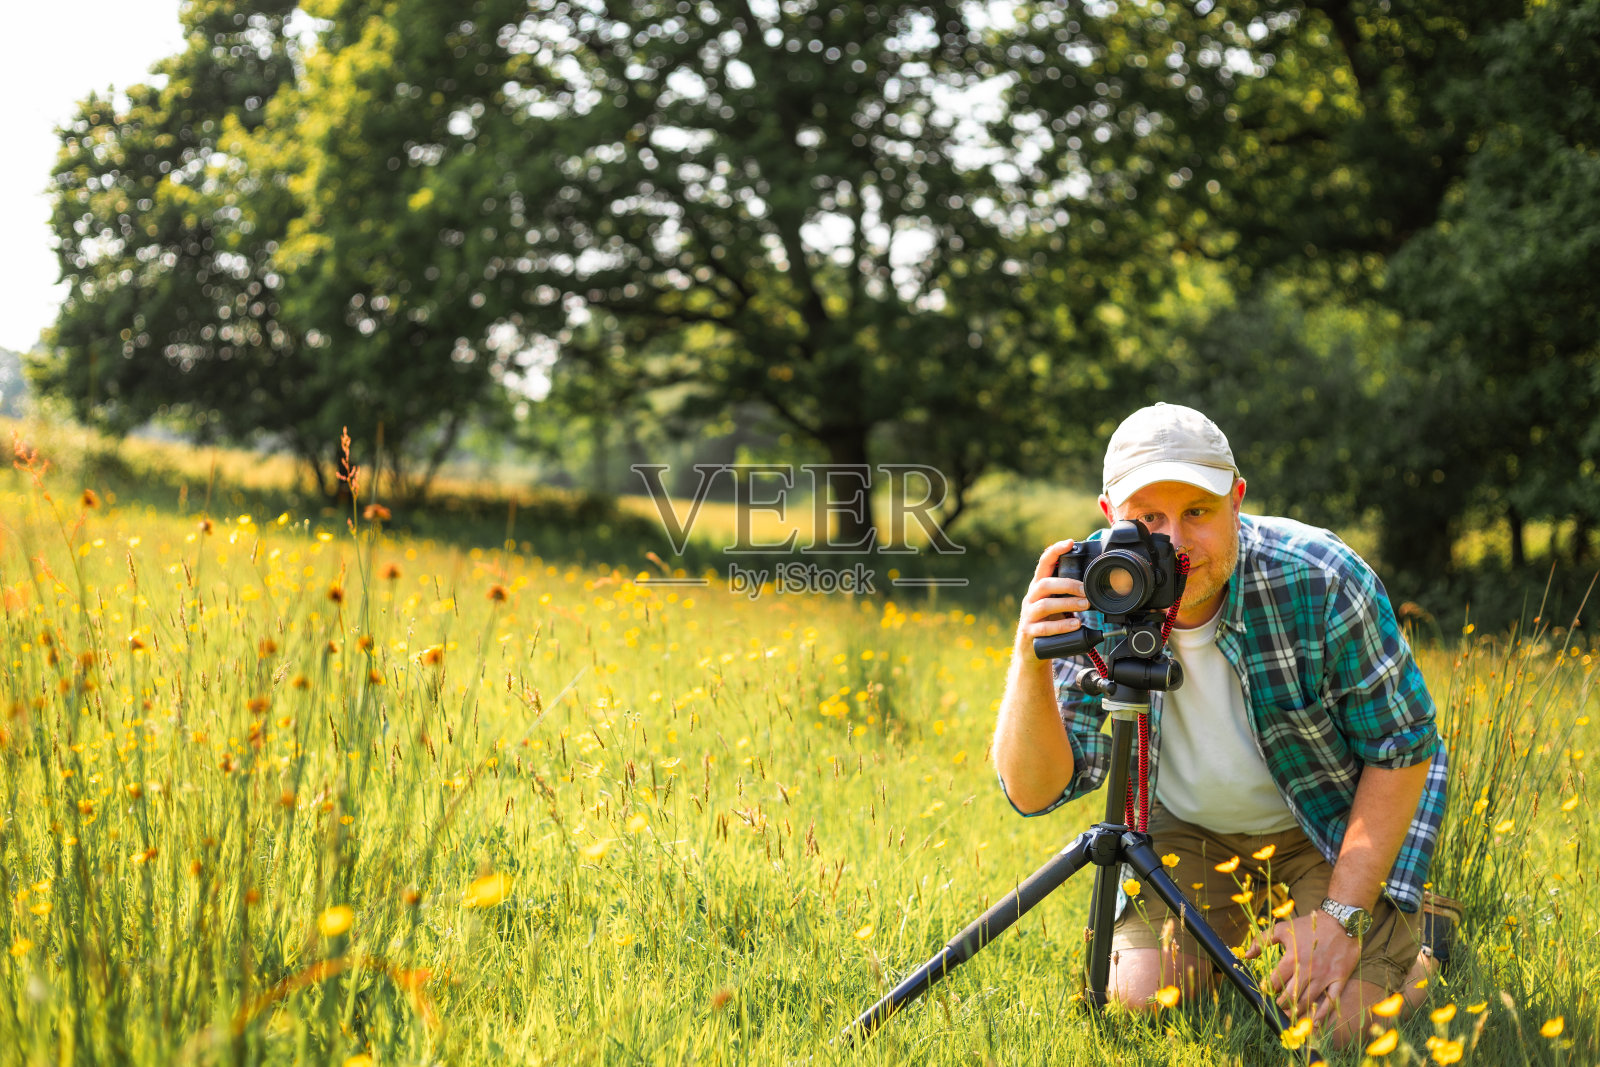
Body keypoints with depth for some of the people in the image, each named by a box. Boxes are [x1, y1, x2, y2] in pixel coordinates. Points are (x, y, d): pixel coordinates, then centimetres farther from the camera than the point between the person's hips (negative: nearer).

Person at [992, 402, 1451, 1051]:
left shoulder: (1321, 581, -29)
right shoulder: (1092, 606, -21)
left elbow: (1403, 750, -19)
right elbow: (1035, 792, -23)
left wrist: (1342, 916, -22)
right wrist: (1030, 664, -42)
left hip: (1342, 818, -3)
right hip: (1187, 826, 3)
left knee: (1330, 1020, -17)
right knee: (1139, 1002, -10)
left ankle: (1413, 960, 17)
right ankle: (1234, 935, 21)